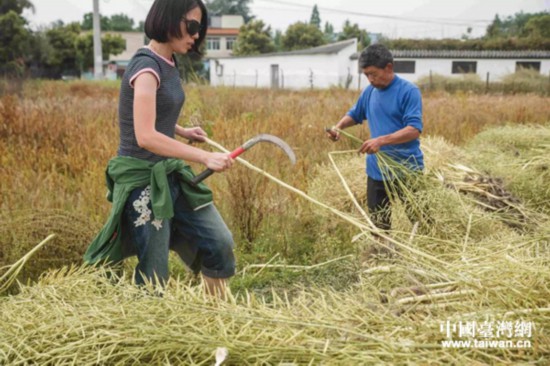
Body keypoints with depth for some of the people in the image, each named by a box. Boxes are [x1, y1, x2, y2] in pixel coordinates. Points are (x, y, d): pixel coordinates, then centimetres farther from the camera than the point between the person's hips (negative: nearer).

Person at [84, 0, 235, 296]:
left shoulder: (167, 64, 8)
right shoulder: (147, 67, -18)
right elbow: (145, 136, -27)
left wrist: (182, 132, 10)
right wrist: (205, 157, -27)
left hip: (171, 175, 9)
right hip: (143, 181, -8)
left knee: (220, 243, 6)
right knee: (153, 278, 0)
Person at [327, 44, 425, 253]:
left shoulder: (408, 91, -14)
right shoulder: (369, 92, 6)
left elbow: (414, 129, -22)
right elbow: (355, 114, 23)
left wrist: (382, 140, -33)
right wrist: (338, 127, 1)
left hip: (407, 170, -6)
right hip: (377, 170, 6)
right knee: (378, 224, 14)